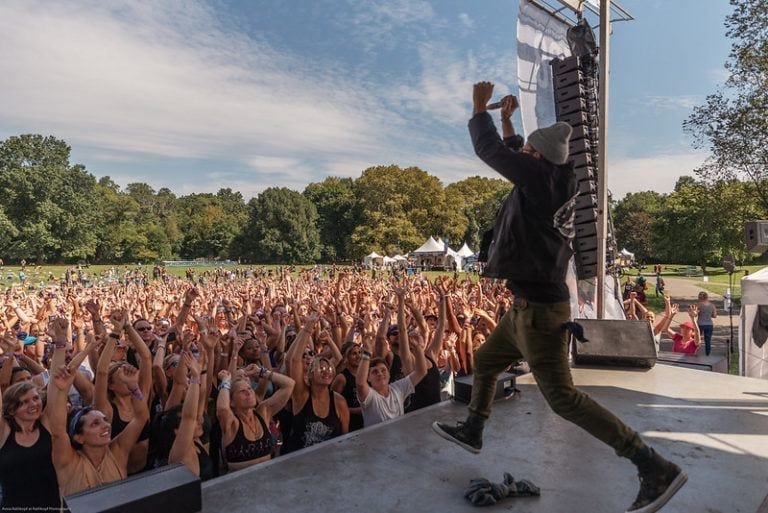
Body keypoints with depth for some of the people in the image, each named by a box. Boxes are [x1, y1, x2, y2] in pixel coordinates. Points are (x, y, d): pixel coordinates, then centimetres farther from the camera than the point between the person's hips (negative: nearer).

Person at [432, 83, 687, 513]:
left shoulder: (540, 177, -18)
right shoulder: (559, 179, 7)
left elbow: (489, 150, -8)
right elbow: (510, 154, 26)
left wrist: (480, 107, 7)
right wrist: (507, 119, 27)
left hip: (539, 309, -10)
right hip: (532, 305, 10)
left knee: (563, 398, -6)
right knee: (485, 361, 23)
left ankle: (657, 469, 1)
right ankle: (472, 431, 41)